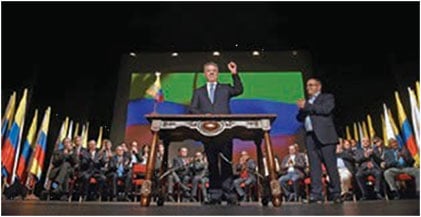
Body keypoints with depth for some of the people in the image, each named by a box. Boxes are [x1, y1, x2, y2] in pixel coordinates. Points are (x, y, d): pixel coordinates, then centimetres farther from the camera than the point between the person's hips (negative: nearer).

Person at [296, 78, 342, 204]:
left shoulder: (327, 97, 11)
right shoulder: (306, 102, 27)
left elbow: (326, 109, -9)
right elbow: (299, 118, 19)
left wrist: (307, 106, -6)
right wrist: (302, 109, -1)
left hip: (324, 136, -5)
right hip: (310, 137, 5)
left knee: (331, 166, -5)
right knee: (314, 167, -2)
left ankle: (336, 194, 2)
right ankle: (316, 195, -3)